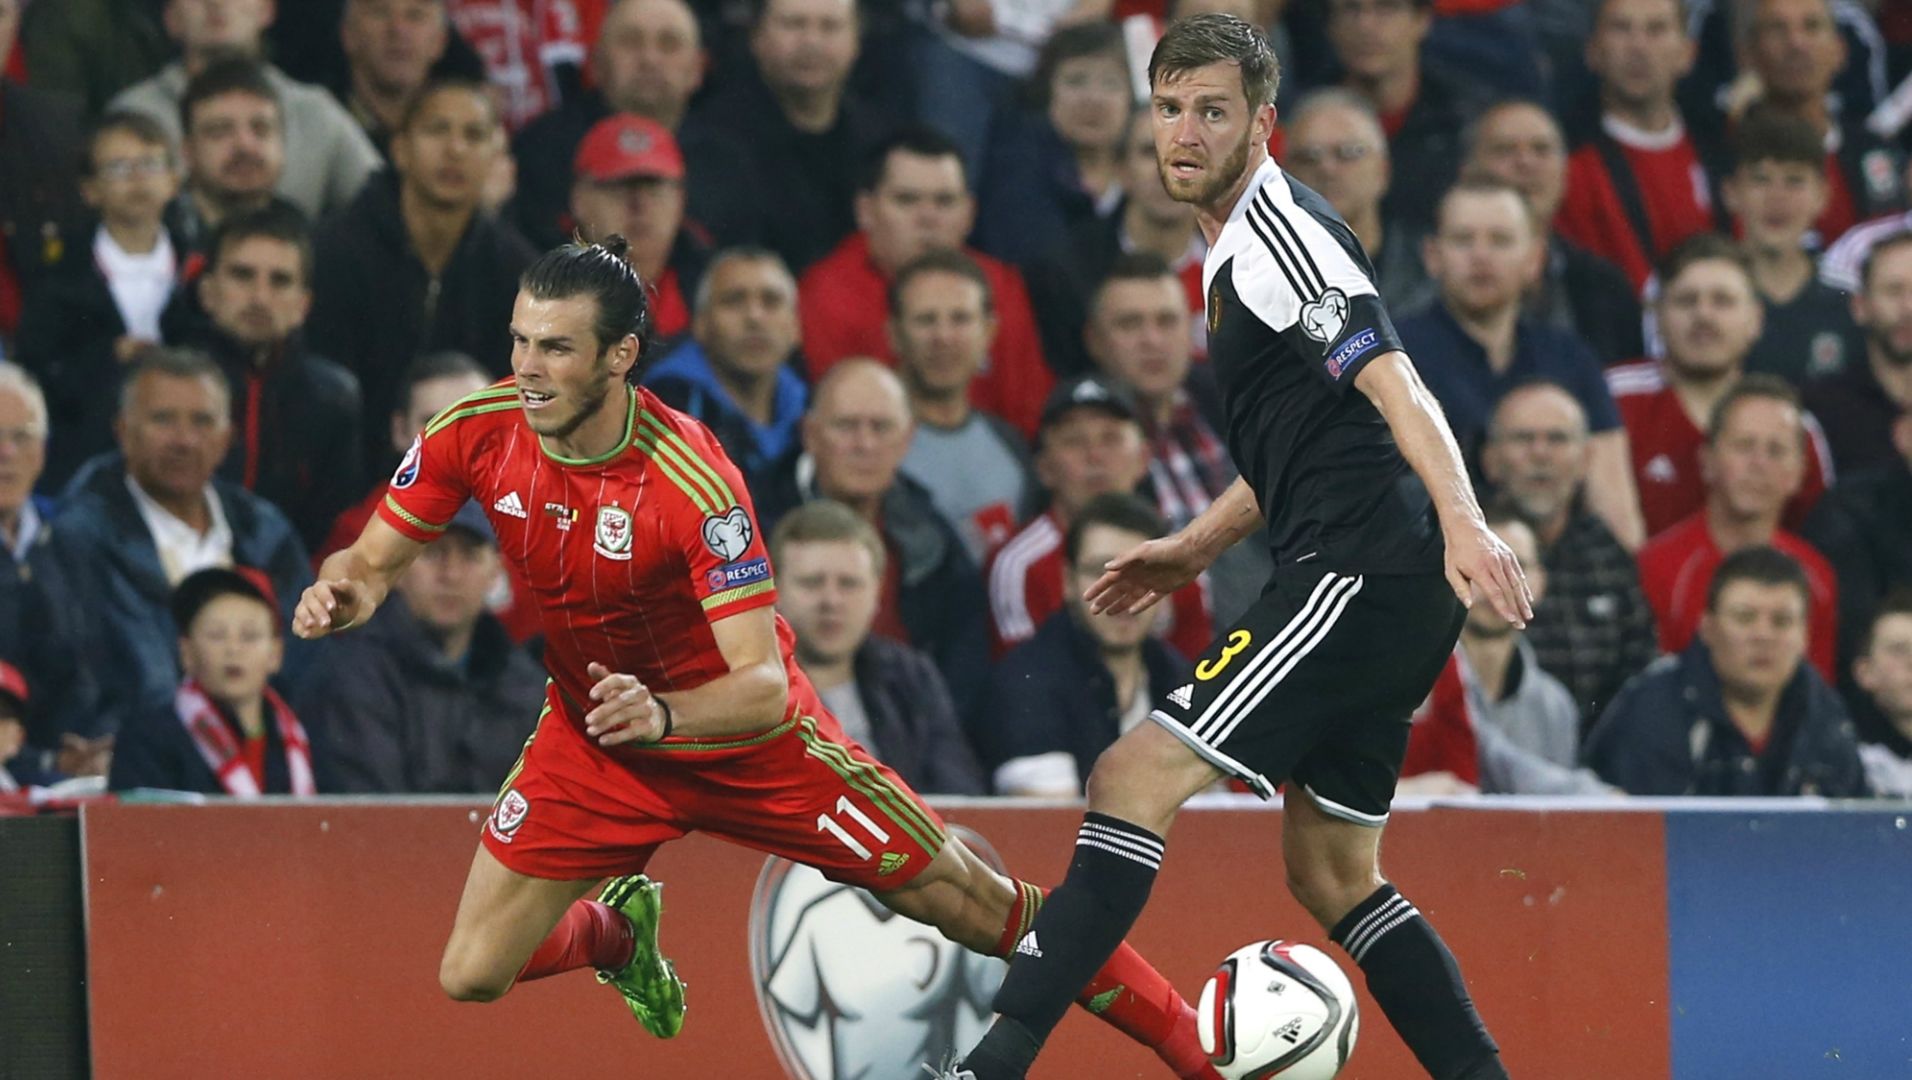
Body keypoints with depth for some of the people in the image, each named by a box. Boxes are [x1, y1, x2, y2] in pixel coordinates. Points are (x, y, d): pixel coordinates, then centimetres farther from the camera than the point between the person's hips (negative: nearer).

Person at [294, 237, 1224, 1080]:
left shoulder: (693, 480, -31)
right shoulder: (477, 434, -18)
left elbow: (763, 687, -34)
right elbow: (374, 560, -5)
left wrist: (660, 716, -54)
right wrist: (340, 593, -29)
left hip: (742, 733, -4)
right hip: (592, 732, 4)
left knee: (978, 908, -3)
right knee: (471, 977, -7)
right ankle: (617, 931, 28)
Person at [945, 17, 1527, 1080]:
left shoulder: (1282, 228, -10)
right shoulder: (1235, 249, 21)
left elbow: (1389, 379, -24)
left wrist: (1461, 517, -36)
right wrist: (1196, 547, 32)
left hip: (1359, 573, -11)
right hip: (1389, 592, 11)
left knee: (1138, 777, -14)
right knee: (1332, 874, 15)